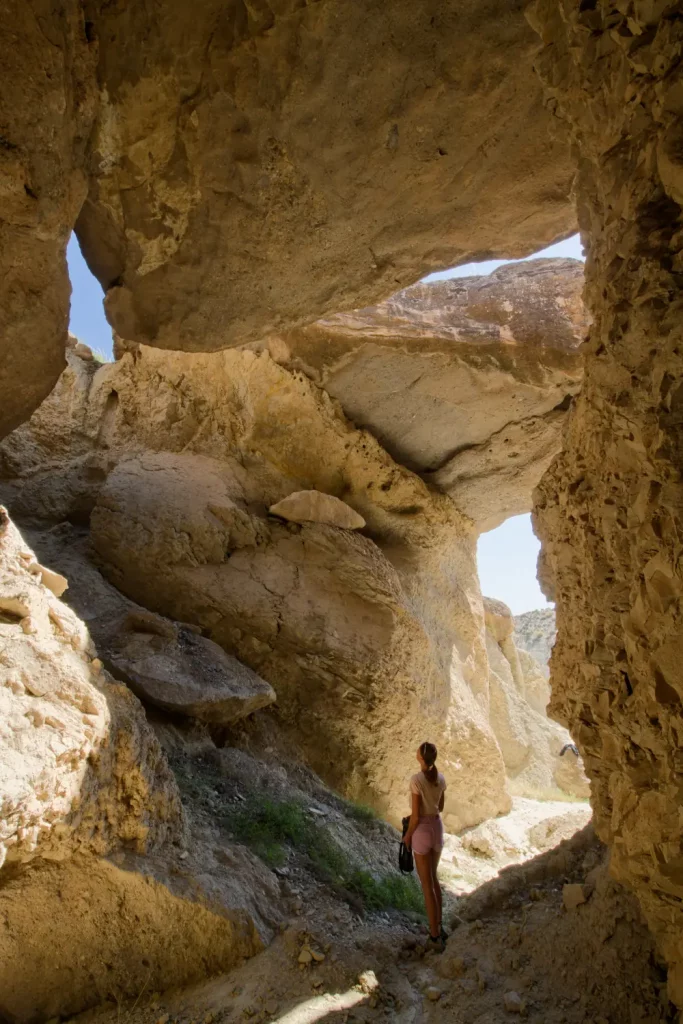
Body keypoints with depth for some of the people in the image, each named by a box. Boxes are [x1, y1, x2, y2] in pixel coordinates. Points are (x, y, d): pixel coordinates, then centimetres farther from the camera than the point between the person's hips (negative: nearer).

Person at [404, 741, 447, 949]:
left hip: (421, 832, -6)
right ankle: (438, 926, 35)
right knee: (432, 878, 26)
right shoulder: (440, 778, -3)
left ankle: (435, 936, 16)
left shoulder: (416, 780, -24)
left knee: (426, 885, 8)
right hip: (437, 829, 6)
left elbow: (415, 815, -20)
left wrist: (407, 835, -3)